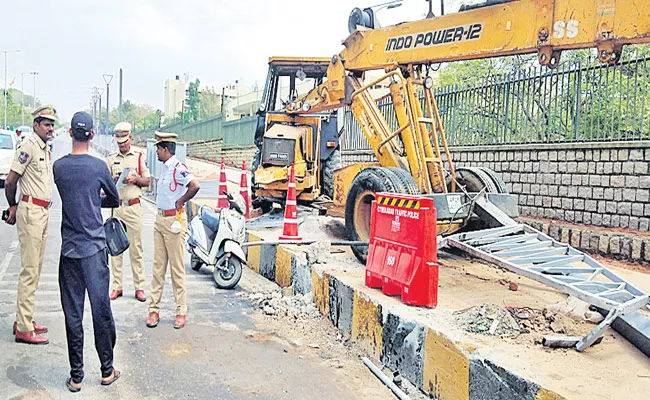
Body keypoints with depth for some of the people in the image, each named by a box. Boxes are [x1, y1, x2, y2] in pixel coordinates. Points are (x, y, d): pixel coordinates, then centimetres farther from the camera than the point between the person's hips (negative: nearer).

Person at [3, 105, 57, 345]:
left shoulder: (45, 149, 16)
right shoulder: (29, 146, -11)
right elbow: (10, 181, -12)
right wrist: (13, 206, 2)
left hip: (43, 211, 9)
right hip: (31, 210, -9)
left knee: (35, 269, 13)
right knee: (29, 270, -7)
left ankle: (24, 320, 24)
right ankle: (24, 328, -1)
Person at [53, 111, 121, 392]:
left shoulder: (58, 167, 1)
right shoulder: (99, 166, -5)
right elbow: (115, 201, 8)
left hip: (69, 250, 2)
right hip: (95, 248, -2)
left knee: (73, 314, 7)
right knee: (101, 310, 7)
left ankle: (76, 377, 15)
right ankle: (107, 370, 18)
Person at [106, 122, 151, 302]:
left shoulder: (140, 156, 7)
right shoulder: (111, 158, 13)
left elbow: (147, 180, 8)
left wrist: (135, 179, -11)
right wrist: (113, 179, -8)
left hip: (133, 207, -2)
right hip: (115, 206, 2)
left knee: (136, 248, -1)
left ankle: (139, 287, 5)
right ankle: (117, 286, 12)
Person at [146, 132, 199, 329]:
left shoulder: (178, 168, -16)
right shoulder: (164, 167, 13)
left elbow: (194, 186, -32)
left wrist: (180, 201, -18)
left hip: (174, 220, -9)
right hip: (160, 219, 9)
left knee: (177, 267, -1)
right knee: (158, 265, 10)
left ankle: (181, 311, 9)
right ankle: (154, 309, 17)